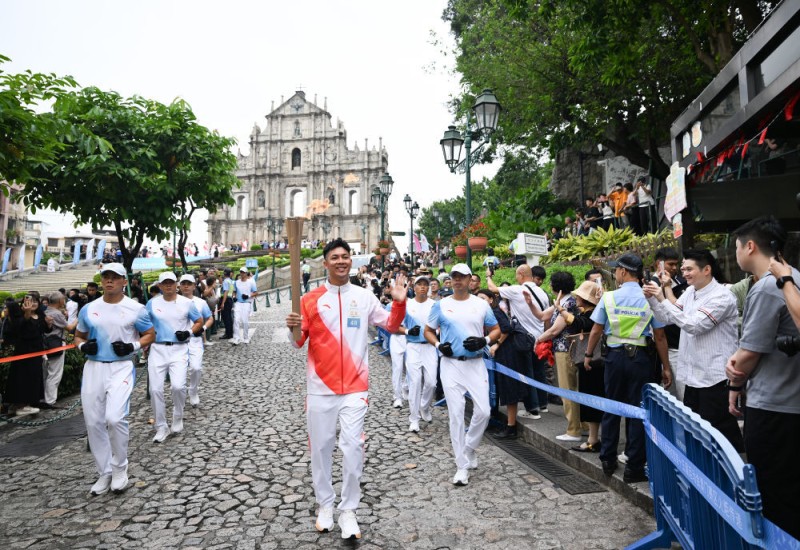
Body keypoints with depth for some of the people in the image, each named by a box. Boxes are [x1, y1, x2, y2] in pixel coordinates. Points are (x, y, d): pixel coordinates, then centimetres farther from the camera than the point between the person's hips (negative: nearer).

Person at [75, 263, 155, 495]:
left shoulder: (136, 309, -2)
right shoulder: (88, 309, 8)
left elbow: (150, 334, 6)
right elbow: (78, 335, 20)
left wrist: (133, 346, -12)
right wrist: (83, 346, -3)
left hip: (121, 367, -4)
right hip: (93, 368, 4)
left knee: (115, 418, -18)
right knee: (93, 422, 6)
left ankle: (119, 469, 5)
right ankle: (105, 473, 22)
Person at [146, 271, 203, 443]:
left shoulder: (186, 303, 1)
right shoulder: (152, 304, 5)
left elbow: (199, 321, 11)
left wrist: (189, 332, -7)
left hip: (179, 349, -2)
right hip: (157, 349, 2)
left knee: (178, 386, -16)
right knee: (155, 389, -1)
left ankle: (178, 419, 11)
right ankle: (161, 427, 14)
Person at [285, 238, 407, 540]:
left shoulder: (364, 296, 2)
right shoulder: (310, 299, 0)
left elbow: (391, 325, 8)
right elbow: (299, 342, 2)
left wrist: (399, 302, -10)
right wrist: (293, 329, -21)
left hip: (355, 387, 0)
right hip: (320, 386, 1)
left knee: (353, 448, -2)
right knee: (320, 447, 11)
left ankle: (349, 511, 15)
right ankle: (325, 505, 30)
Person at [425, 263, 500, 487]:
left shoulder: (481, 304, 5)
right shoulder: (441, 305, 4)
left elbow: (496, 330, 11)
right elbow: (428, 331, 11)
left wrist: (484, 341, -9)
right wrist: (438, 345, -8)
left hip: (476, 364, 1)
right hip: (451, 364, -1)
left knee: (483, 411, -4)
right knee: (456, 414, -2)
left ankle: (469, 448, 25)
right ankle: (462, 466, 9)